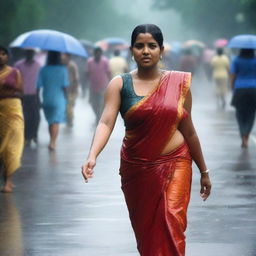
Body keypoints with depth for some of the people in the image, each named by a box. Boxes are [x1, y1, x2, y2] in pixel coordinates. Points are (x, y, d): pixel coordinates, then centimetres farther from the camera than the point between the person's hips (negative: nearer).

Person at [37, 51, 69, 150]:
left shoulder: (43, 70, -5)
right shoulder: (63, 70, -8)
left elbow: (39, 86, -5)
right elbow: (65, 86, -7)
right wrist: (65, 99, 6)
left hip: (46, 100, 2)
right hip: (59, 99, -2)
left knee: (50, 121, 17)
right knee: (56, 121, -1)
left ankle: (53, 141, 26)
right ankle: (53, 142, -14)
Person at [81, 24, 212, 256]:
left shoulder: (178, 83, 0)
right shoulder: (119, 85, -3)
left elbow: (188, 130, 7)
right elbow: (106, 122, -15)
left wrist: (204, 171, 11)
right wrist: (92, 156, -32)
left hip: (174, 165, -1)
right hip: (136, 168, 1)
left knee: (171, 225, -14)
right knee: (144, 228, 11)